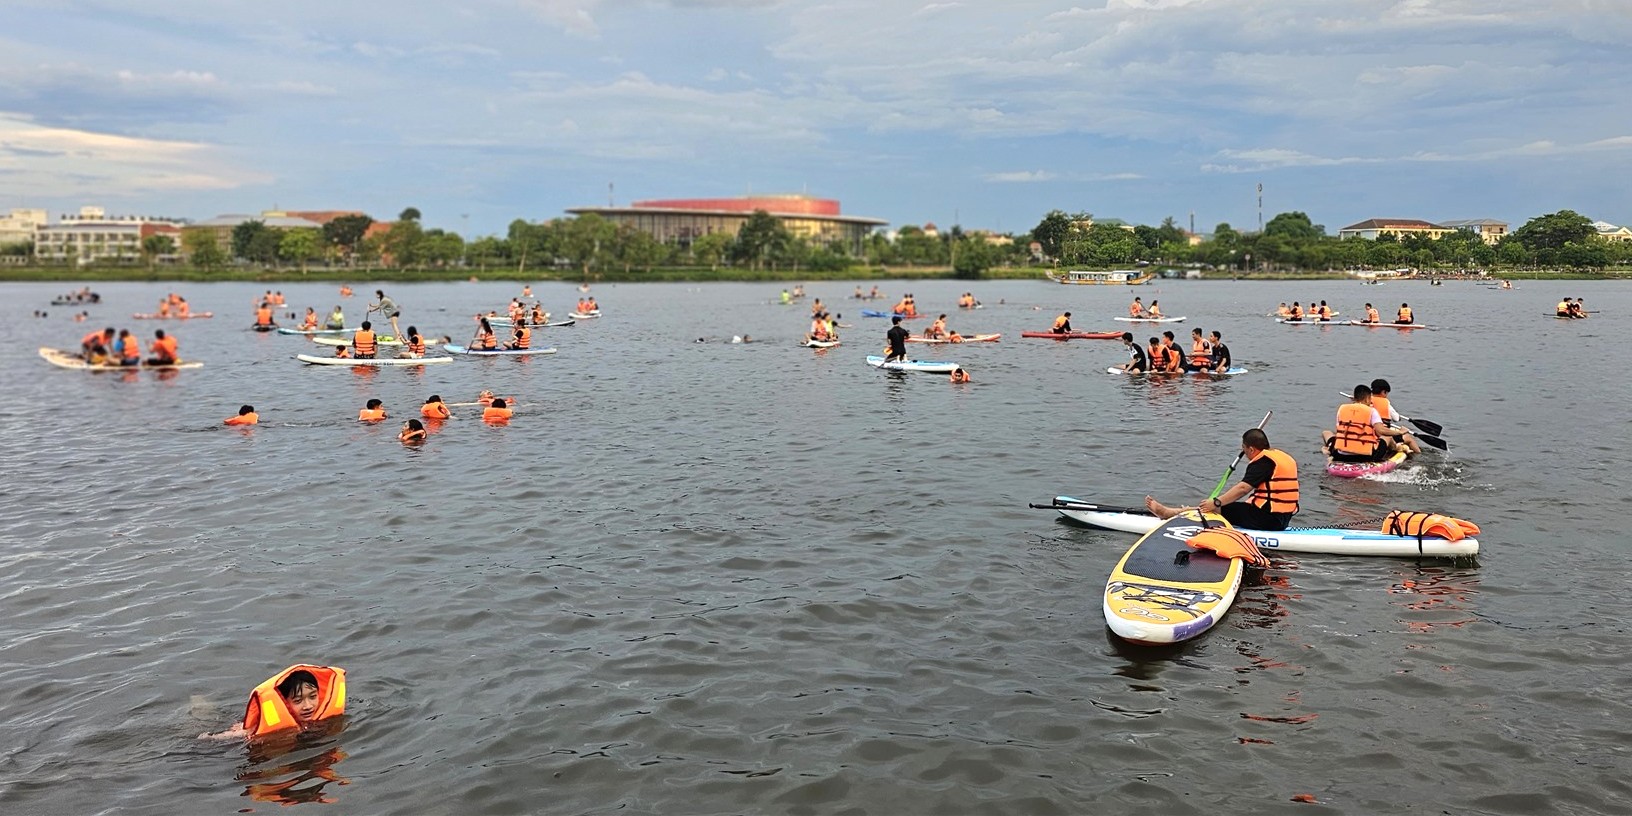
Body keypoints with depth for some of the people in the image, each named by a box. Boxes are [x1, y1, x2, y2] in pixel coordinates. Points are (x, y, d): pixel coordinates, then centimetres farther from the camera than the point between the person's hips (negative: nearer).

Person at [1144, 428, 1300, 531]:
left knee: (1216, 508, -2)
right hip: (1283, 519, 10)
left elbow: (1243, 488, -23)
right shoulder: (1285, 457, 16)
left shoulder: (1263, 461, -14)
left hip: (1267, 518, -10)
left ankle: (1168, 512, 4)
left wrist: (1216, 502, -23)